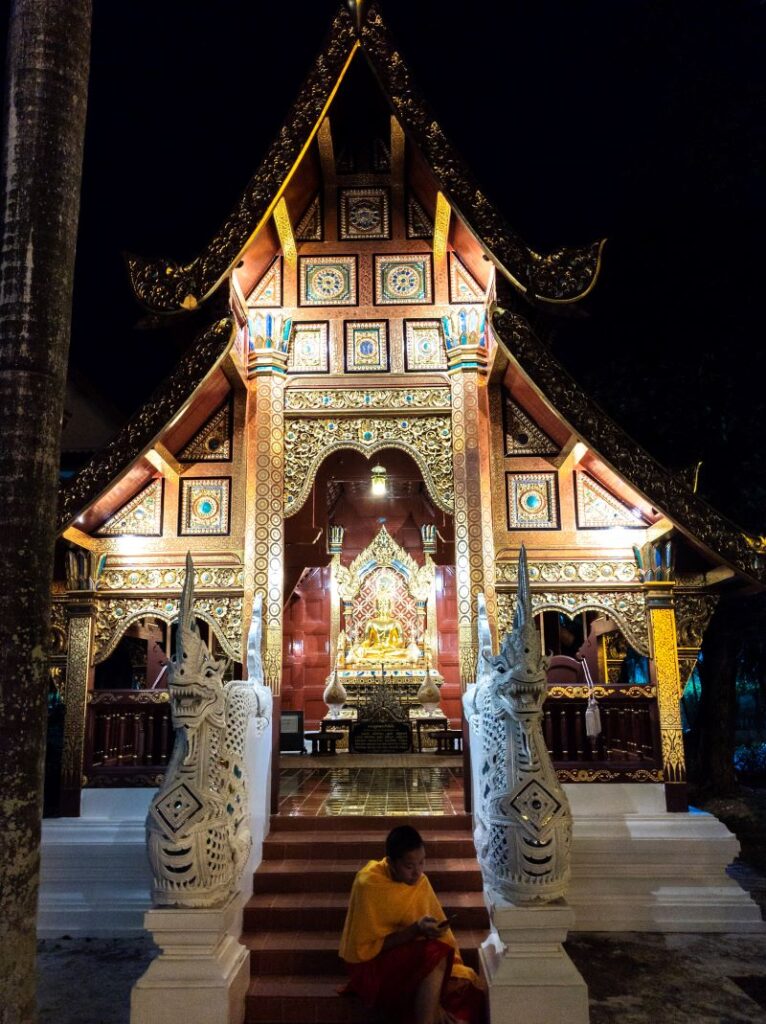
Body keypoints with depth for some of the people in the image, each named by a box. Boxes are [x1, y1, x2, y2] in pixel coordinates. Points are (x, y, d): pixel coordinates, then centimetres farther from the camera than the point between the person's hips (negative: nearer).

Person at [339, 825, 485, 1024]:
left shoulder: (419, 880, -5)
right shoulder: (368, 885, -22)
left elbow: (437, 931, 1)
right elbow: (367, 948, -19)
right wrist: (414, 930, -28)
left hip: (409, 955, 5)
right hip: (372, 964, -5)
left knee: (462, 987, -21)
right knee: (435, 956, -31)